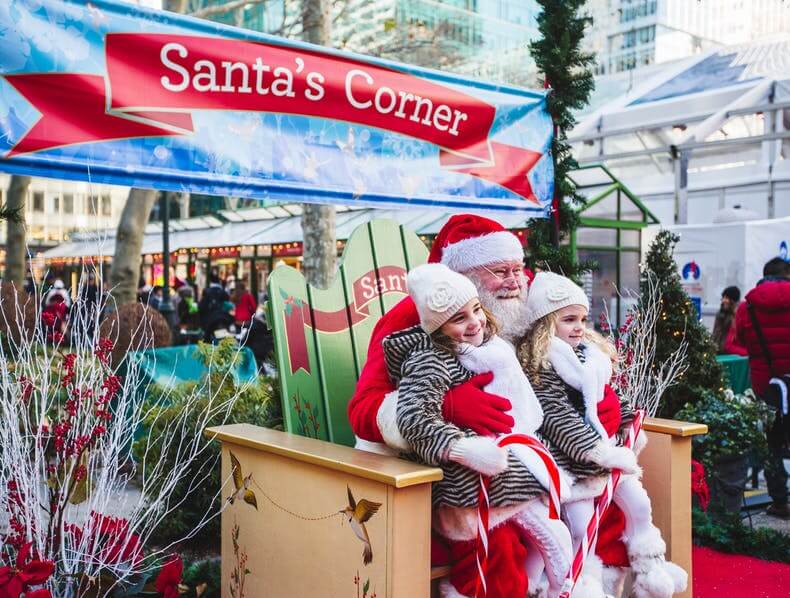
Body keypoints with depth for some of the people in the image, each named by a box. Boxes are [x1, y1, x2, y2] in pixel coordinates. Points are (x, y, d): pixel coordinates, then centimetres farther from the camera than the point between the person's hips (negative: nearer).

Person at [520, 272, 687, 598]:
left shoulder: (593, 354, 14)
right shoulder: (539, 364, -13)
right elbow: (557, 417, -20)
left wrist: (630, 426, 12)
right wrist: (601, 451, -22)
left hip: (611, 451, 8)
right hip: (572, 460, -8)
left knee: (639, 504, 10)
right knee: (582, 525, -11)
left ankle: (649, 570, 27)